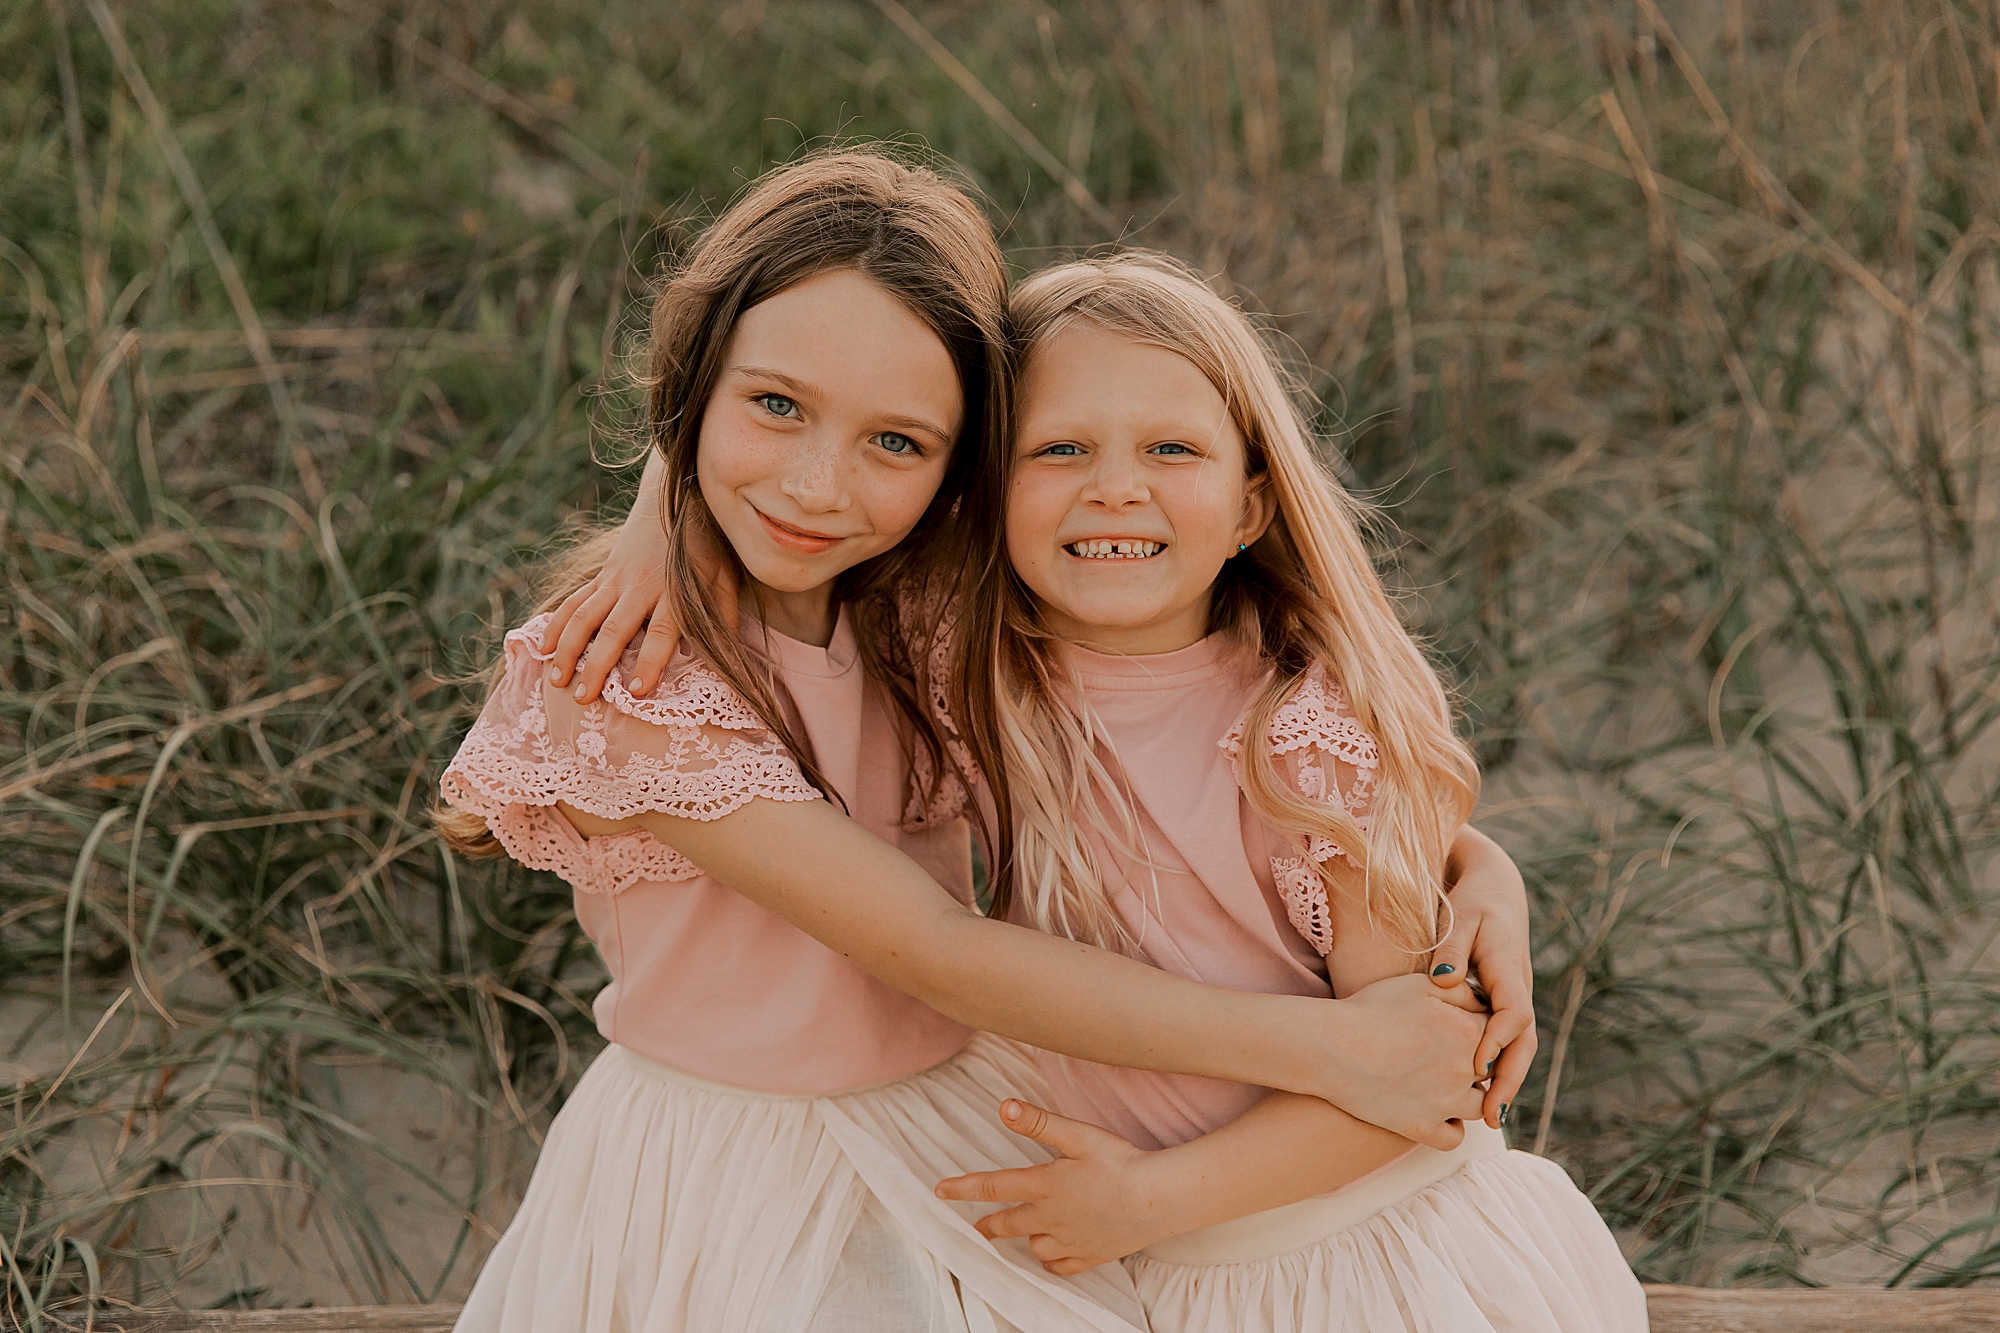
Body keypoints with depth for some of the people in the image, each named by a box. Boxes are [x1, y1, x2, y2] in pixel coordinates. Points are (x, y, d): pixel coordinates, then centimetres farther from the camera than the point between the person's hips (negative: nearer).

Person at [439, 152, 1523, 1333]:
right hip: (733, 1188, -5)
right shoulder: (617, 671, -24)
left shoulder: (922, 615, -7)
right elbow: (933, 954, -26)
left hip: (969, 1144, 5)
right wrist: (1324, 1046, -26)